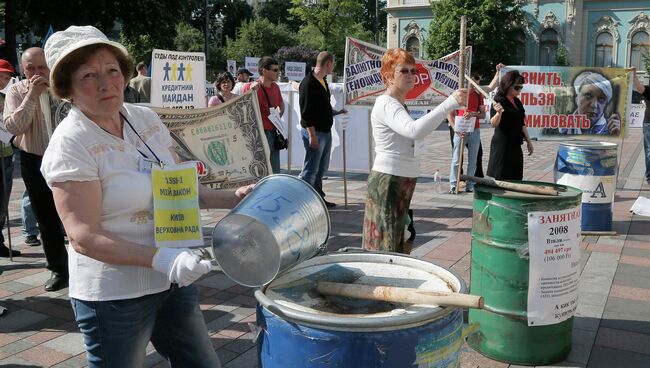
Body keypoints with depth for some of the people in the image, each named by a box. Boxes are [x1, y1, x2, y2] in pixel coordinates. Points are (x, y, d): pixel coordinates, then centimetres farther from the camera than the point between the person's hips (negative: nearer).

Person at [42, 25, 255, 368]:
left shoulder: (146, 119, 2)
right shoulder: (70, 143, -17)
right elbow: (84, 237, -22)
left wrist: (232, 197, 0)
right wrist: (159, 258, -32)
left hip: (174, 280, 7)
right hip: (113, 296, -6)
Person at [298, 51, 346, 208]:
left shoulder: (323, 81, 15)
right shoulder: (308, 83, -15)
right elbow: (306, 112, -19)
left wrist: (337, 112, 26)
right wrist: (312, 135, -22)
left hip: (326, 132, 10)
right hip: (315, 132, -10)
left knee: (321, 168, 16)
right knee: (310, 170, -6)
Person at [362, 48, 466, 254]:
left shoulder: (400, 104, 16)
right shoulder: (386, 104, -17)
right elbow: (415, 130, -35)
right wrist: (450, 103, -37)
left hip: (404, 180, 10)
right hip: (388, 181, -10)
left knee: (399, 244, 15)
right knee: (387, 245, -6)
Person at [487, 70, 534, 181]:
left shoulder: (517, 102, 13)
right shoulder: (499, 100, -11)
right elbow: (493, 124, -21)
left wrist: (528, 141, 24)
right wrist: (499, 113, -39)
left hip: (515, 146, 8)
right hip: (502, 145, -8)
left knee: (515, 179, 9)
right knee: (500, 179, -7)